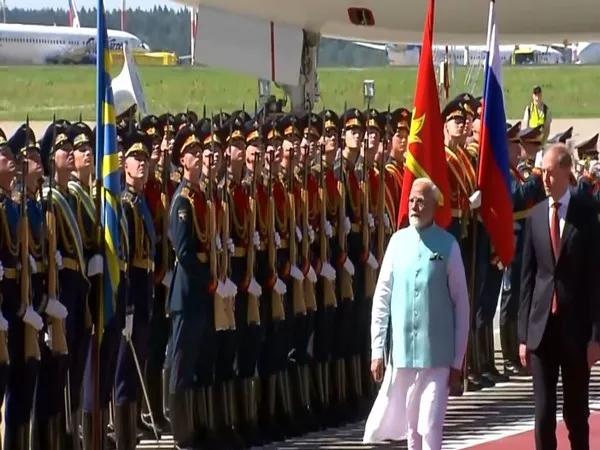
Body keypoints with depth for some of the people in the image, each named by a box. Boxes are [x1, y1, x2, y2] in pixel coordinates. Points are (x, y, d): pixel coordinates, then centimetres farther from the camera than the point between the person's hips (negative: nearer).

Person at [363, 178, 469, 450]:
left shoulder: (448, 246, -4)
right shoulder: (398, 241, 3)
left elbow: (461, 304, 0)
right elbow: (381, 298, 7)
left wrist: (458, 361, -1)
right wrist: (377, 349, 3)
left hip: (437, 355, -3)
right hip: (402, 353, 3)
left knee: (431, 428, -7)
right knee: (411, 428, 12)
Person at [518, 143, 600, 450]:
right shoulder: (535, 217, 5)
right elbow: (527, 277, 8)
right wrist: (524, 334, 4)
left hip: (575, 326, -2)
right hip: (542, 325, 2)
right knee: (543, 411, 2)